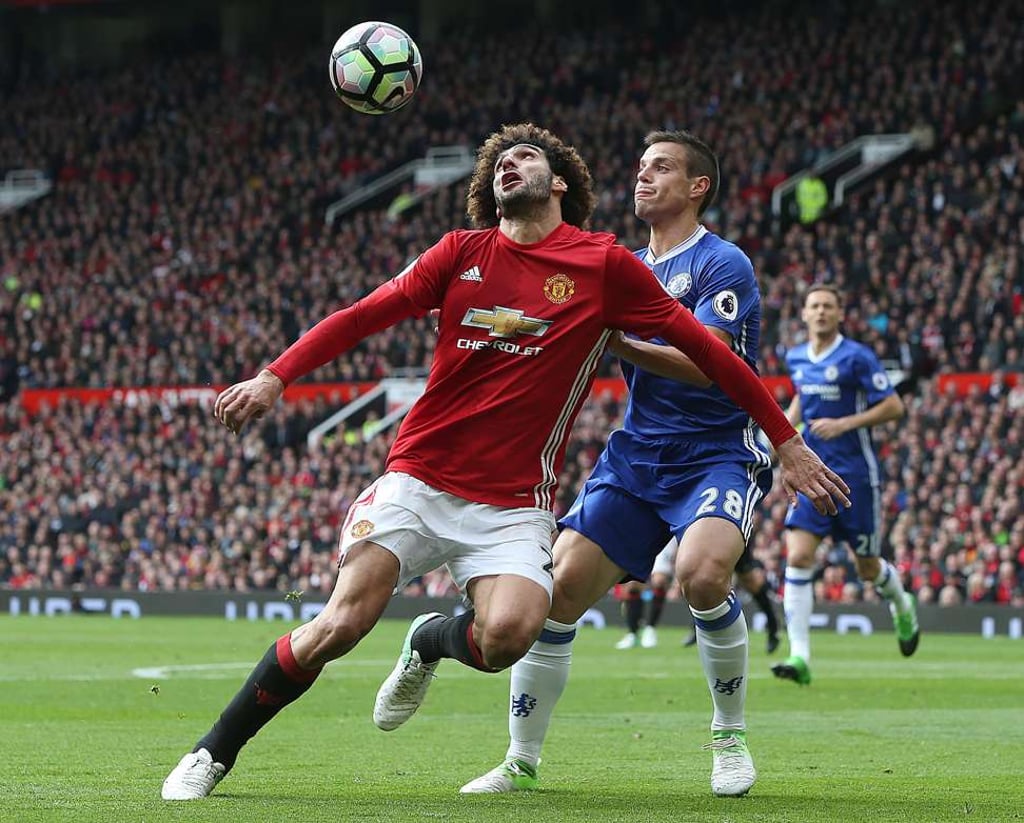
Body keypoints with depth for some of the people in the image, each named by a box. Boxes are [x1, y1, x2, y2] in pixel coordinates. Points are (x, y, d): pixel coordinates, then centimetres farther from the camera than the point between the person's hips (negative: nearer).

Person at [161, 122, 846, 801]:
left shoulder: (605, 265, 2)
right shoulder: (463, 253, 8)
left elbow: (705, 349, 6)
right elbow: (362, 316, 7)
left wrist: (786, 440, 6)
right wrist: (275, 377, -6)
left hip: (514, 503, -1)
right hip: (419, 480, 1)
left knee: (509, 632, -28)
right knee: (340, 625, -16)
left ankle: (430, 643, 10)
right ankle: (213, 754, 2)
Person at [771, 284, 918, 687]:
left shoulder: (857, 357, -10)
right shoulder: (796, 358, 7)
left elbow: (893, 406, -11)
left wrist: (844, 424, -19)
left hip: (854, 475, -4)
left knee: (868, 568, 9)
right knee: (798, 557, -15)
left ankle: (902, 606, 46)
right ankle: (800, 658, -18)